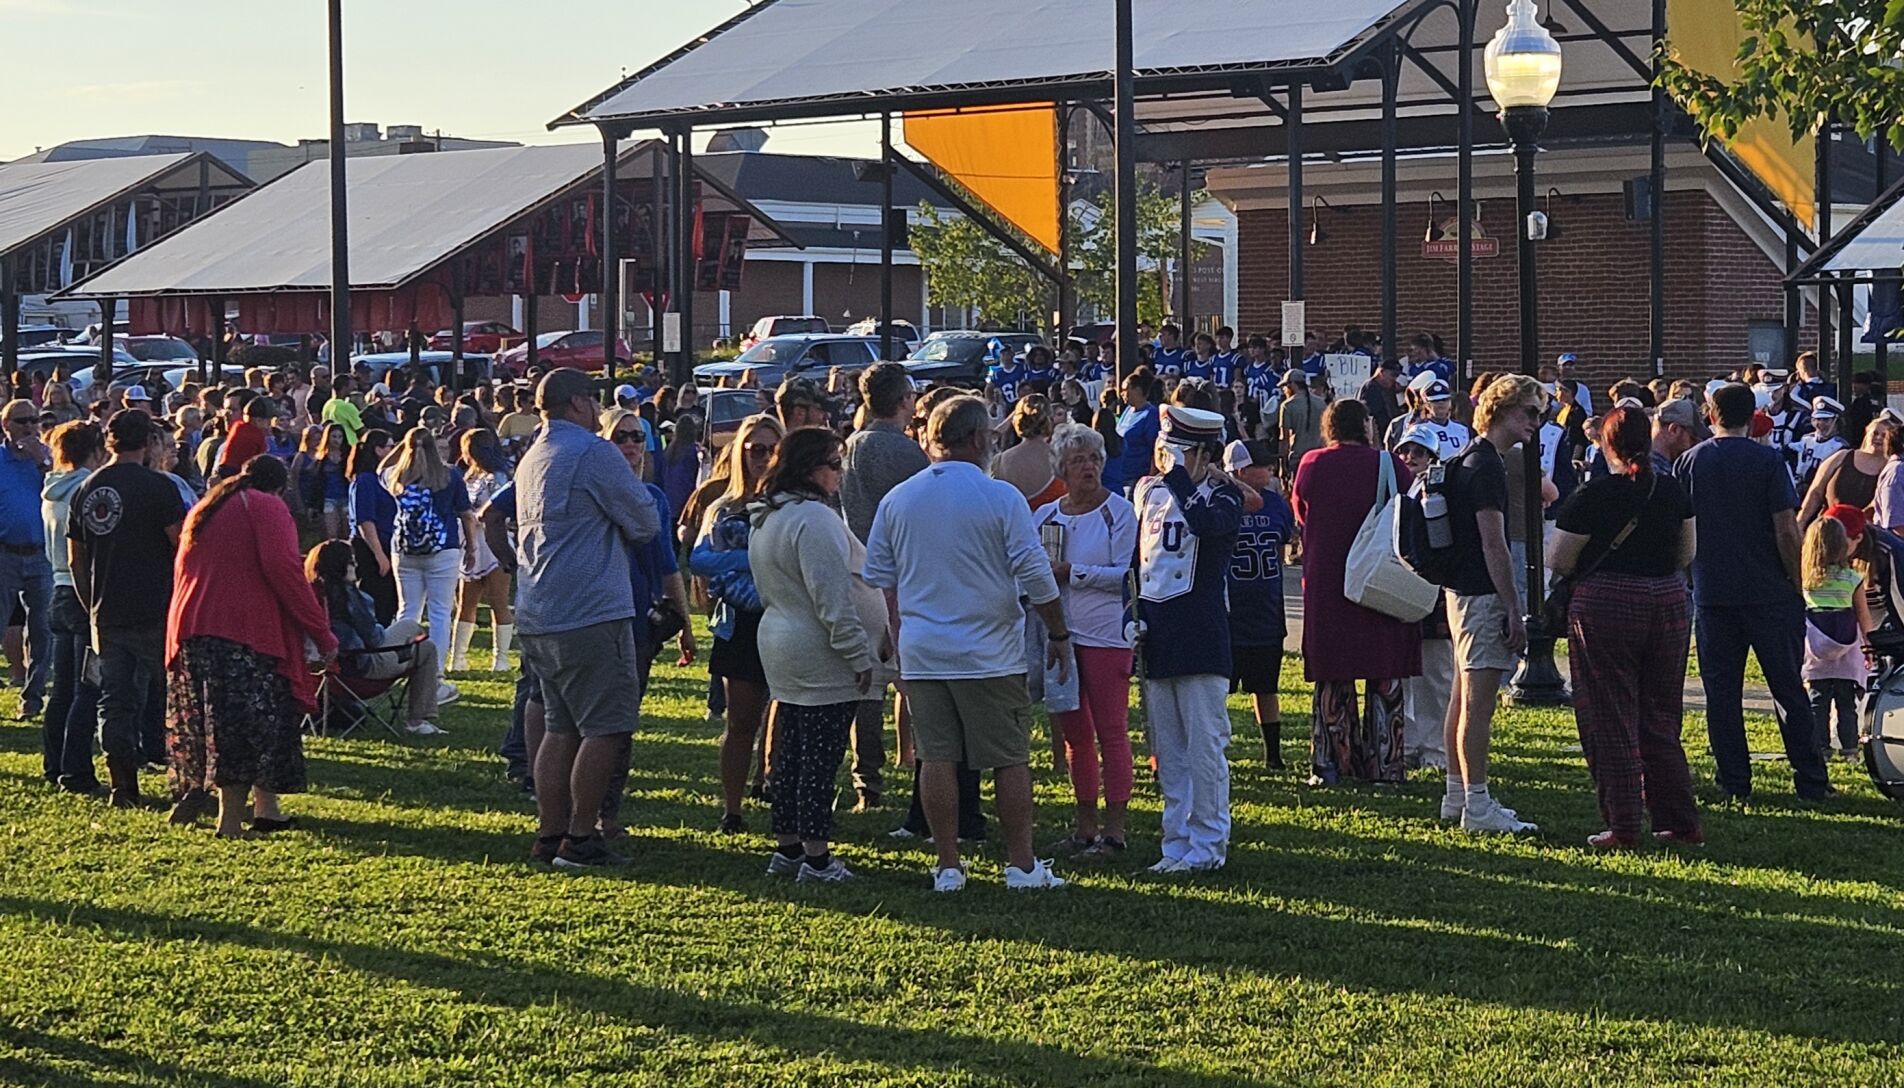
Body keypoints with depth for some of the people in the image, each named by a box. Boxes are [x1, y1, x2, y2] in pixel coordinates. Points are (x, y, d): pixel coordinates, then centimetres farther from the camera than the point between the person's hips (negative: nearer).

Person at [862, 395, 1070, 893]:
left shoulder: (896, 500, 6)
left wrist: (891, 640, 23)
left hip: (921, 653, 4)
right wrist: (1058, 635, 3)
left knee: (937, 758, 5)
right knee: (1011, 759, 5)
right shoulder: (1001, 498, -7)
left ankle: (948, 865, 7)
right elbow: (1035, 575, -7)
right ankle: (1021, 864, 8)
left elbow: (877, 577, 12)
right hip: (990, 654, -4)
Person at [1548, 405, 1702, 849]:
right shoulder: (1672, 491, 3)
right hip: (1669, 605, 5)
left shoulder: (1591, 497, -12)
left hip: (1606, 608, -5)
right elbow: (1686, 554, 14)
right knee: (1661, 721, 14)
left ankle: (1623, 828, 2)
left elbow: (1558, 563, -8)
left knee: (1612, 723, 3)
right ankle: (1681, 823, 14)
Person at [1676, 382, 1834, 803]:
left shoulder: (1688, 462, 2)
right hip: (1769, 594, -2)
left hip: (1711, 594, 2)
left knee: (1722, 691, 7)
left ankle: (1734, 783, 6)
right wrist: (1798, 586, -1)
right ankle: (1811, 781, 7)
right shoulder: (1768, 461, -7)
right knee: (1789, 689, 5)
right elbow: (1786, 532, -11)